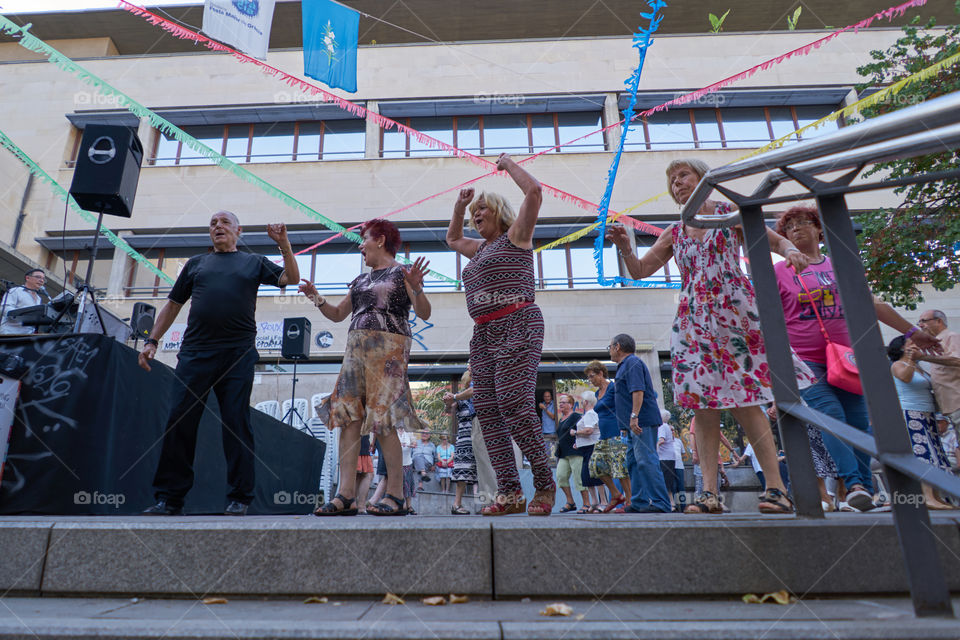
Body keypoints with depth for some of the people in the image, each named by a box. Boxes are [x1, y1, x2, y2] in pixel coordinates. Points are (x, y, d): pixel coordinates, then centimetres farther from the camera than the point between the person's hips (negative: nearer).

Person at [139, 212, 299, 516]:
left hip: (238, 354, -2)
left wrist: (284, 244, -6)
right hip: (195, 352, 2)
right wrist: (152, 341, 12)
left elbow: (291, 278, 5)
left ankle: (239, 497, 4)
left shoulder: (254, 262, 17)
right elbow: (173, 304, 21)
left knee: (236, 422, -3)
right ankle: (169, 498, 10)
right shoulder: (196, 263, 22)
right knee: (180, 421, -1)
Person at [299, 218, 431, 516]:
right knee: (347, 417, -4)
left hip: (388, 346, -6)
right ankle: (346, 495, -3)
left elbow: (424, 314, -5)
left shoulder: (402, 273, 5)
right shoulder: (361, 279, 25)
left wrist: (416, 289, -22)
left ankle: (395, 495, -4)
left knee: (383, 418, -12)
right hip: (356, 346, 7)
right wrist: (316, 297, 12)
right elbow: (338, 314, 28)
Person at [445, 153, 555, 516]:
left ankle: (545, 485, -5)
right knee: (487, 410, -3)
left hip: (517, 326, -8)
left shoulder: (516, 236, 7)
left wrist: (508, 164, 11)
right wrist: (459, 206, 33)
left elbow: (534, 190, -3)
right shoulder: (481, 249, 28)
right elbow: (452, 239, 46)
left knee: (515, 404, -18)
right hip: (484, 334, 8)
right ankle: (509, 492, -2)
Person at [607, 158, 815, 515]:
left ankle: (777, 488, 3)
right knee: (703, 404, -3)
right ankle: (710, 492, -1)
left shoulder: (730, 214, 9)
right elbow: (640, 271, 15)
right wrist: (624, 246, -3)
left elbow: (776, 239, 6)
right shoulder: (673, 234, 16)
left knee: (745, 402, -7)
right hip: (694, 321, 3)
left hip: (734, 314, -3)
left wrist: (791, 251, -16)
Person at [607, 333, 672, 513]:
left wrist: (634, 416, -26)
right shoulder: (625, 365, 23)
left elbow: (638, 391, -20)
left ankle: (659, 503, -9)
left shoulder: (632, 363, -8)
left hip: (642, 421, -11)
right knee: (634, 461, 11)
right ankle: (639, 502, 16)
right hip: (637, 423, 11)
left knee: (646, 460, -12)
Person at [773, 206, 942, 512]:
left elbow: (874, 305, 21)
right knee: (831, 416, -19)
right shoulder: (781, 271, 4)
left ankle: (866, 489, 12)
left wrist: (913, 331, 23)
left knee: (858, 423, 2)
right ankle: (854, 484, -18)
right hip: (804, 361, -4)